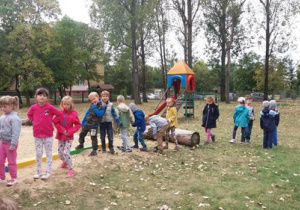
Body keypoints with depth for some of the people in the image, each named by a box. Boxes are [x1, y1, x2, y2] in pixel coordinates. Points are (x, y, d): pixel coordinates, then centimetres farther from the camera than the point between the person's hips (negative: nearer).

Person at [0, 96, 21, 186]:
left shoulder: (14, 118, -20)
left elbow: (16, 132, -22)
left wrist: (13, 144, -23)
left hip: (10, 143, -8)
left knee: (11, 162, 5)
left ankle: (14, 178, 20)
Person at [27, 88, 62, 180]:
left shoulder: (50, 107, -13)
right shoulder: (33, 107, -4)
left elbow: (59, 114, -6)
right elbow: (29, 115, 16)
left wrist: (52, 121, -2)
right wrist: (35, 121, 5)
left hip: (48, 135, -3)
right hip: (37, 135, 3)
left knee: (48, 154, 6)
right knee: (38, 154, 11)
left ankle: (48, 172, 14)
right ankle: (38, 171, 23)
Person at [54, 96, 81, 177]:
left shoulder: (73, 113, -7)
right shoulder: (60, 112, -2)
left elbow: (78, 125, -6)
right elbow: (56, 123, -4)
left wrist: (70, 132, -15)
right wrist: (62, 130, -14)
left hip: (69, 137, -4)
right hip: (60, 136, 4)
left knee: (66, 153, -13)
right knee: (60, 153, 12)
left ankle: (71, 169, -1)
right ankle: (65, 162, 43)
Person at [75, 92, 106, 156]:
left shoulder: (102, 106, -14)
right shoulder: (92, 105, 4)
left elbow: (99, 114, -27)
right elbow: (87, 113, 12)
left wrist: (95, 107, -25)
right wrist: (83, 121, 15)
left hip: (94, 125, -7)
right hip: (87, 123, 7)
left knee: (93, 137, -4)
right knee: (82, 134, 19)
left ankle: (94, 150, 7)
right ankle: (81, 144, 43)